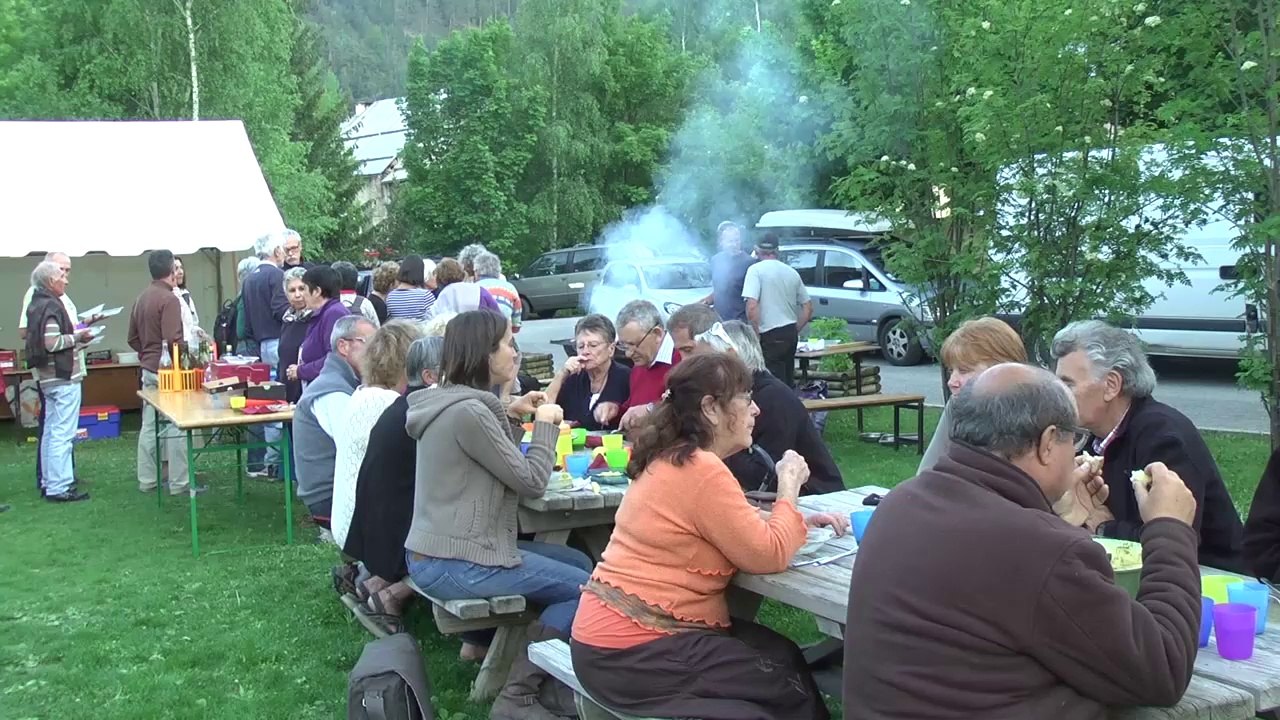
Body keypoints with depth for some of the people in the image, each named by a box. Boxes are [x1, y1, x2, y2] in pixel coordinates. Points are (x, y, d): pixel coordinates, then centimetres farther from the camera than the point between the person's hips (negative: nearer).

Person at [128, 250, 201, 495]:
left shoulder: (142, 298, 10)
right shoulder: (169, 299, -15)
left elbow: (132, 338, 16)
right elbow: (173, 340, -22)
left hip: (148, 369, 8)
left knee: (149, 426, 11)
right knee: (175, 427, -2)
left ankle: (147, 480, 16)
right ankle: (179, 483, 1)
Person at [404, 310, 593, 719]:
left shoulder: (453, 401, 9)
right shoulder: (467, 411, -21)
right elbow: (531, 482, -16)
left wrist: (508, 416, 14)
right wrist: (546, 424, -3)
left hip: (437, 554, 10)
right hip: (454, 565, -10)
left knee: (579, 562, 17)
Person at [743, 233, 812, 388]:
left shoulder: (756, 269, -8)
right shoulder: (792, 272, 12)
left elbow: (752, 307, -19)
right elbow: (808, 308, 16)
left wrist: (756, 335, -10)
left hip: (771, 335, -7)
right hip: (791, 333, 7)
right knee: (787, 381, 17)